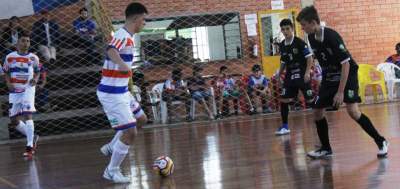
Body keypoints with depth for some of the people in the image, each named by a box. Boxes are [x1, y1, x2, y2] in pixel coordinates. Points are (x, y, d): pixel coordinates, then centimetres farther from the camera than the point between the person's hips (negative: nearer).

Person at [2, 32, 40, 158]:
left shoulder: (33, 58, -2)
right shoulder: (10, 57, 0)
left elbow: (37, 72, 12)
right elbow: (6, 73, 12)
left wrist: (35, 79, -8)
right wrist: (8, 83, -6)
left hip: (28, 89, -3)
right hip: (14, 91, 3)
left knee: (27, 115, -18)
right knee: (14, 121, 5)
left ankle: (29, 146, -14)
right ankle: (32, 137, 28)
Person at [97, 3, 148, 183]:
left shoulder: (127, 36, 11)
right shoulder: (122, 36, -19)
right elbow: (111, 50, -41)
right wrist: (122, 64, -61)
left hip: (121, 91, 10)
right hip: (112, 94, -10)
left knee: (141, 119, 21)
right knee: (130, 132, -11)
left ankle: (111, 147, 28)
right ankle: (112, 171, 5)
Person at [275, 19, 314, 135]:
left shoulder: (300, 42, -11)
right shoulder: (282, 46, 6)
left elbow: (309, 58, -11)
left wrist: (307, 72, -20)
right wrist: (279, 75, 15)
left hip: (302, 76, -5)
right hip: (290, 76, 5)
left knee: (310, 100, -2)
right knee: (283, 100, 1)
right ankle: (285, 126, 11)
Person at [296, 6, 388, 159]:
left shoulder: (332, 37, -26)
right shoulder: (312, 38, -5)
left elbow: (346, 64, -25)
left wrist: (340, 92, -26)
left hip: (347, 75, -7)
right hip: (328, 77, 7)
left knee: (352, 111, -21)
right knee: (317, 112, 2)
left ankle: (381, 142, -6)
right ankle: (326, 148, 18)